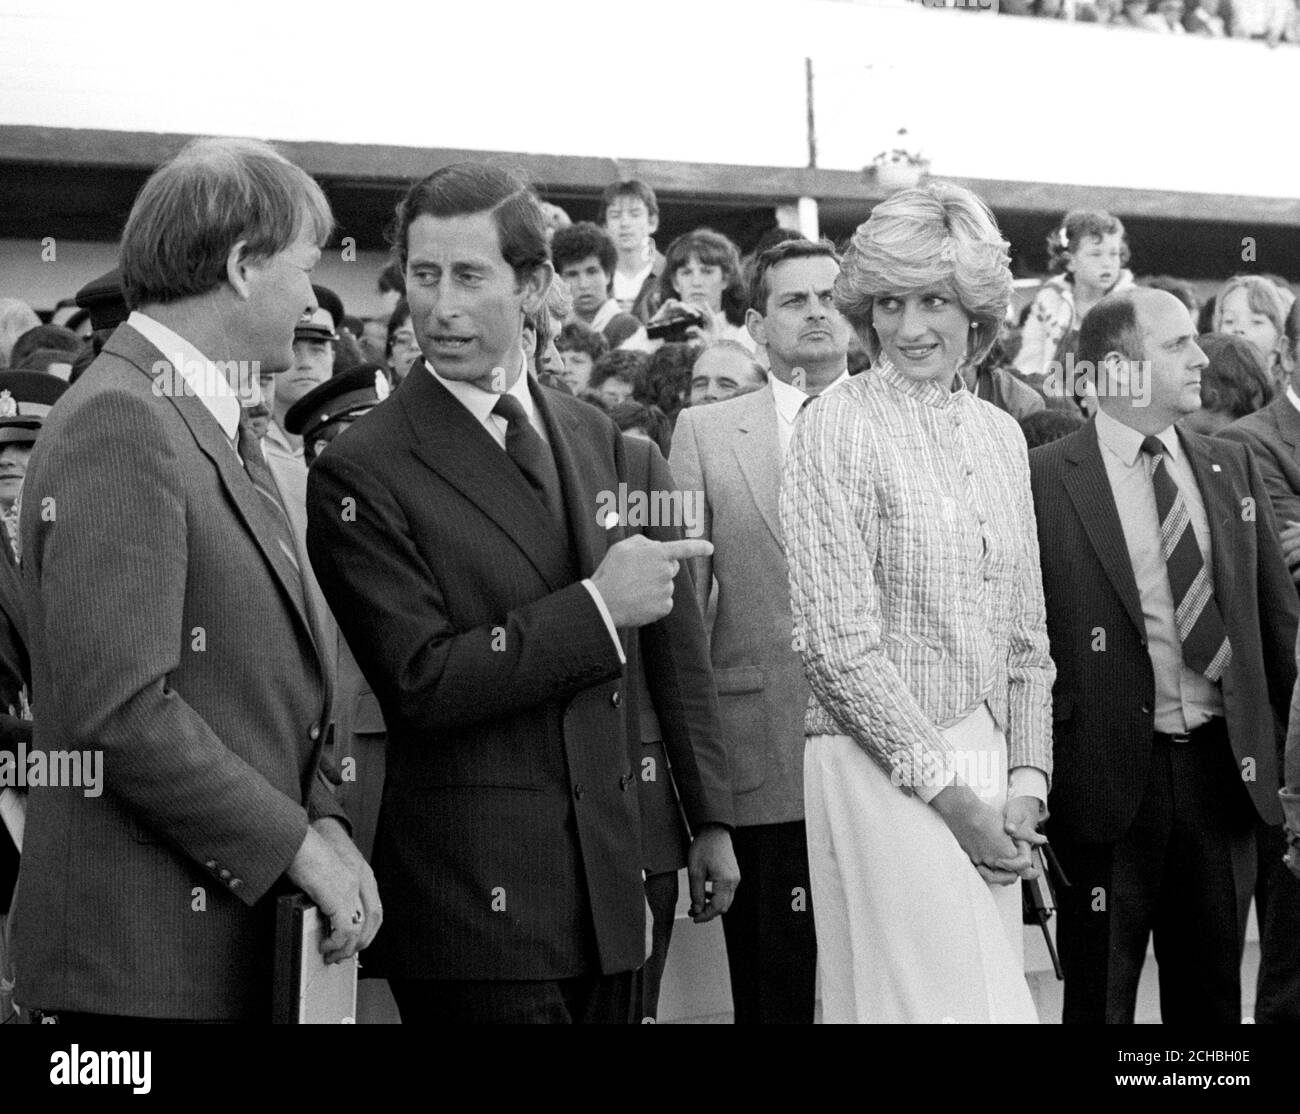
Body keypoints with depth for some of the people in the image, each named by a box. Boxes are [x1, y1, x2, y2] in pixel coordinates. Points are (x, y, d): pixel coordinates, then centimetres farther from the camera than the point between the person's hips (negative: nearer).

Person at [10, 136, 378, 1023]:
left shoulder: (217, 425, 15)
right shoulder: (116, 423, -15)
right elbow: (120, 707, -22)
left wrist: (323, 818, 0)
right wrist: (294, 843, -15)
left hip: (234, 923, 9)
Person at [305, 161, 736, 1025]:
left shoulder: (596, 438, 12)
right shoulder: (363, 472, -8)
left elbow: (661, 645, 18)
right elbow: (419, 681, -15)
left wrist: (708, 815, 19)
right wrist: (594, 607, -17)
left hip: (608, 884, 5)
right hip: (474, 904, -5)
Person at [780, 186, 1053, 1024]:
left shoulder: (1001, 434, 12)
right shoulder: (840, 429, -7)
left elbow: (1027, 631, 15)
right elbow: (841, 646, -12)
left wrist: (1026, 780, 3)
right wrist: (950, 793, -12)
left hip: (990, 769, 6)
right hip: (885, 769, -6)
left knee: (997, 986, 8)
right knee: (946, 1001, -9)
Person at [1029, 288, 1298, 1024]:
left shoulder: (1233, 467, 9)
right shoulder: (1047, 479, -8)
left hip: (1224, 769, 5)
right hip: (1111, 776, -4)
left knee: (1212, 996, 13)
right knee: (1100, 997, 7)